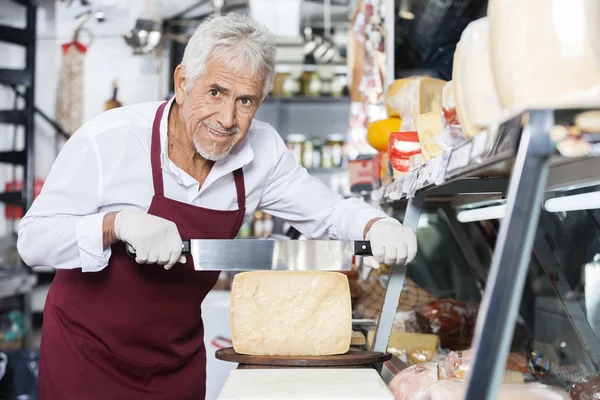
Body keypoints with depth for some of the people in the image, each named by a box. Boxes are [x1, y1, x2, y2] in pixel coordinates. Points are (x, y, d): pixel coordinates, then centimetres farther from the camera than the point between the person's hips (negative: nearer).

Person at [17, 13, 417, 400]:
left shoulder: (262, 150, -9)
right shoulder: (109, 140, -21)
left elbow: (328, 211, 1)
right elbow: (34, 239, -18)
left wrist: (378, 226, -21)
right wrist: (117, 223, -35)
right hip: (88, 355, -3)